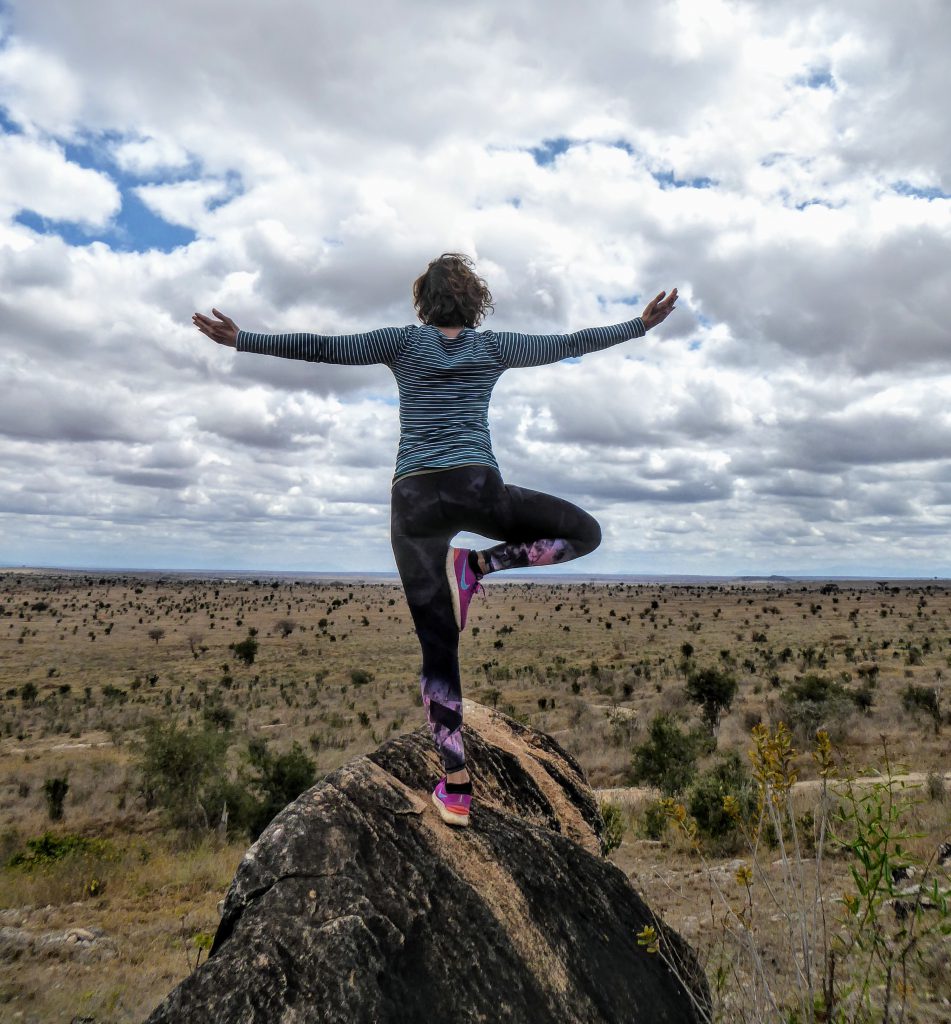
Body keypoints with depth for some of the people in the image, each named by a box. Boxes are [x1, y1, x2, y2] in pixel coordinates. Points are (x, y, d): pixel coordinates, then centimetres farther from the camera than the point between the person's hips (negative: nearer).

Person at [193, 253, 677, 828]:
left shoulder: (404, 341, 11)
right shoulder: (493, 347, 12)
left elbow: (319, 347, 3)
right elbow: (569, 344, 17)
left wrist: (240, 340, 7)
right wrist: (641, 326, 28)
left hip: (415, 497, 2)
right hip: (478, 488, -1)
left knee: (438, 648, 4)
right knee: (584, 532, 19)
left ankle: (457, 787, 4)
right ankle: (476, 565, 2)